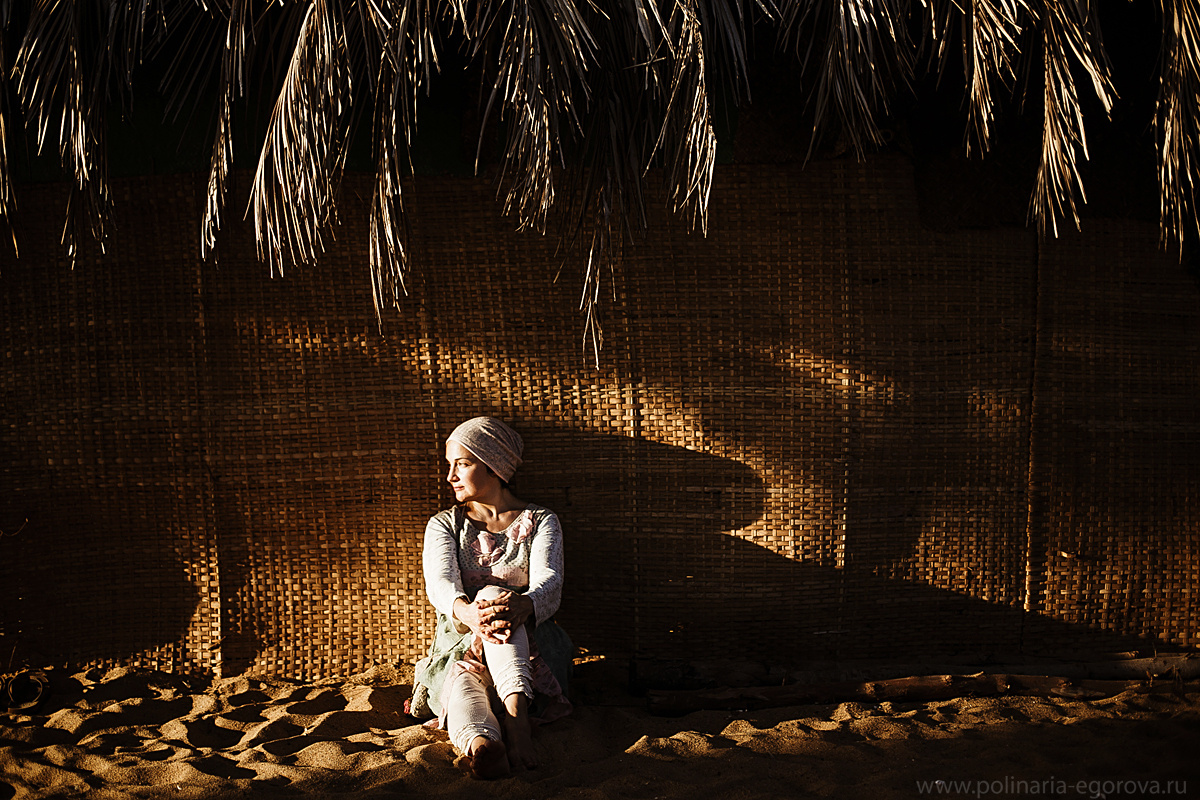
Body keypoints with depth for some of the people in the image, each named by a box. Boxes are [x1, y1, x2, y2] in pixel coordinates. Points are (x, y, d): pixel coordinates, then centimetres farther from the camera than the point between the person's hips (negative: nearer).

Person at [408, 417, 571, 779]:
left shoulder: (541, 522, 8)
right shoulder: (444, 525, 12)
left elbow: (549, 582, -12)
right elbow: (439, 583, -10)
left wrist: (523, 605, -41)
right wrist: (466, 612, -38)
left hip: (529, 647, -1)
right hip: (461, 644, 1)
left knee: (495, 596, -34)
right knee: (461, 689, -36)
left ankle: (515, 715, -55)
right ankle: (479, 741, -70)